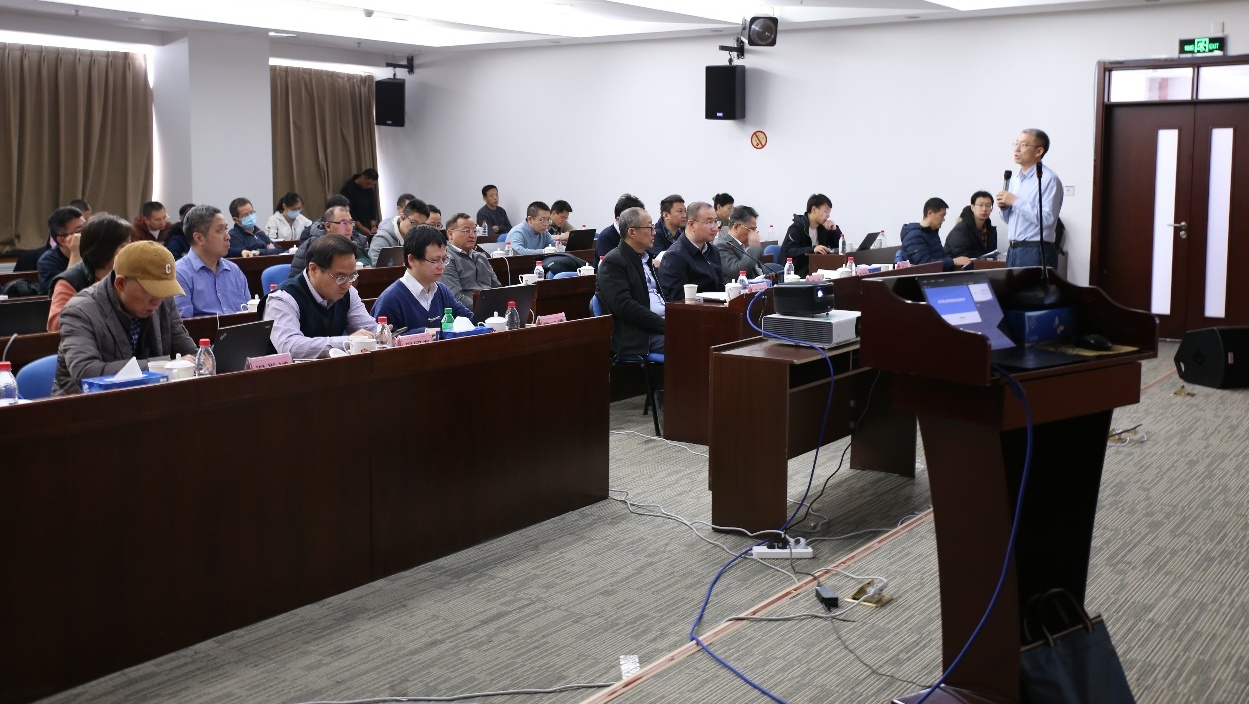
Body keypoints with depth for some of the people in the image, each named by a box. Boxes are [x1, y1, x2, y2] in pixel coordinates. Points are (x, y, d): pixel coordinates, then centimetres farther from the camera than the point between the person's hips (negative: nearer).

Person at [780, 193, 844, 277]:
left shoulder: (823, 228, 12)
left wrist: (835, 229, -1)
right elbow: (788, 251, -23)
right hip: (798, 273, -8)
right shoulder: (796, 228, -10)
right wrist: (812, 249, -34)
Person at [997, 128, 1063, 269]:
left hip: (1036, 252, -7)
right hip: (1013, 250, 7)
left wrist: (1015, 201, -17)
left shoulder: (1049, 179, -10)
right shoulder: (1014, 179, 15)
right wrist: (1004, 207, 0)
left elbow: (1047, 219, -21)